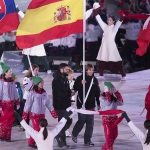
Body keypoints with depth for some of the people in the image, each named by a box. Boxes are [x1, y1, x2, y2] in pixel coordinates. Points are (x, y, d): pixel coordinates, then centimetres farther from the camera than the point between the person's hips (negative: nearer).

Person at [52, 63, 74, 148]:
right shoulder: (57, 80, -16)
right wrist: (70, 94, -14)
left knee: (69, 121, 12)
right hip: (60, 105, -9)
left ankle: (58, 135, 26)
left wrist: (70, 93, -4)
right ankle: (62, 142, 6)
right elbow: (59, 93, -24)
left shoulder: (65, 79, 14)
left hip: (66, 105, 9)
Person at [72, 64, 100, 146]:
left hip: (91, 104, 4)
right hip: (81, 103, -4)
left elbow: (97, 92, 13)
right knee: (82, 120, -3)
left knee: (90, 122, 3)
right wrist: (81, 83, -28)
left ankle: (87, 140, 10)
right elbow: (75, 88, -13)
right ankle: (74, 134, 24)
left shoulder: (94, 80, 8)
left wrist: (98, 103, 13)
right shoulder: (80, 78, -5)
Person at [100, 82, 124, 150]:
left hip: (114, 118, 7)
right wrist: (107, 92, -18)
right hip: (106, 119, -7)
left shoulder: (114, 97, 10)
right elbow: (108, 102, -26)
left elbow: (121, 102, -5)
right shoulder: (102, 97, -7)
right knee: (109, 137, -8)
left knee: (114, 135, 14)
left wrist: (116, 92, -4)